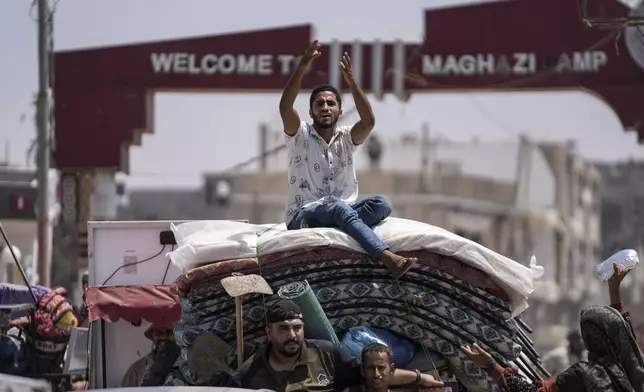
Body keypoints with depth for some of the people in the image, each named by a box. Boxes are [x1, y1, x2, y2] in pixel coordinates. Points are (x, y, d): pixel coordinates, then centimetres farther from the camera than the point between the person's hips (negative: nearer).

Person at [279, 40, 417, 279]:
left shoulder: (346, 138, 10)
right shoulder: (300, 136, 3)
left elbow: (369, 121, -11)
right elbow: (285, 108, -17)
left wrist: (352, 82, -21)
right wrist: (301, 70, -27)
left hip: (342, 214, 4)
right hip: (303, 217, -4)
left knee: (381, 204, -22)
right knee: (336, 205, -37)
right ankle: (388, 258, -56)